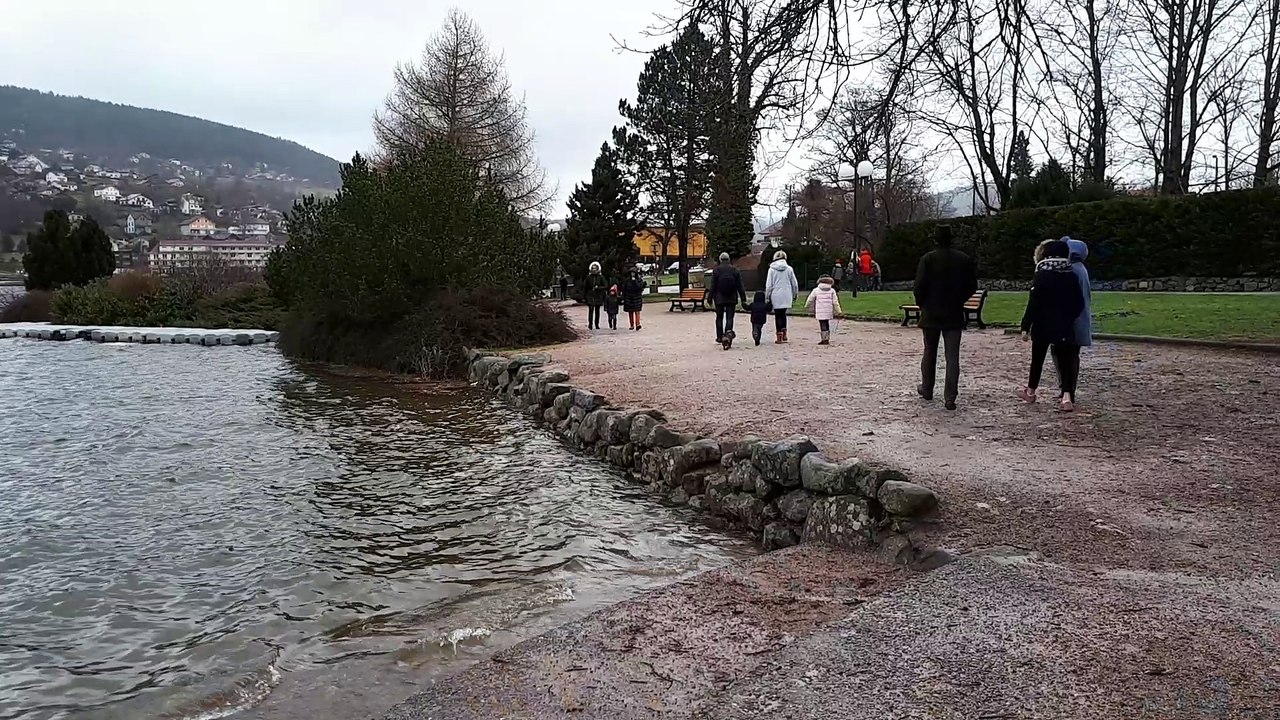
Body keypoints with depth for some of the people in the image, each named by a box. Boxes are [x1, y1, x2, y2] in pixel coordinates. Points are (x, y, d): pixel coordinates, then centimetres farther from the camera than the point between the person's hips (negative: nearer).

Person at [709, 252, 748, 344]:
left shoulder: (716, 270, -4)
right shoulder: (735, 270, 2)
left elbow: (713, 286, -5)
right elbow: (740, 286, 2)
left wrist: (710, 298, 1)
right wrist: (743, 299, 6)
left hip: (719, 299, -1)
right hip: (732, 299, 1)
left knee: (719, 318, 11)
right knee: (729, 317, 2)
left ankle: (719, 338, 16)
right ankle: (728, 331, -25)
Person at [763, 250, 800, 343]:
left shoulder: (772, 269, -3)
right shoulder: (789, 269, 1)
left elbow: (768, 285, -2)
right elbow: (795, 284, 7)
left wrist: (767, 297, 6)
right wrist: (795, 294, 21)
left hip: (776, 296, -2)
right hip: (786, 296, 2)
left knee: (778, 316, 4)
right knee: (783, 314, 17)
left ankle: (779, 337, 1)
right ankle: (784, 335, 14)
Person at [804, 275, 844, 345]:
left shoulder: (815, 290, 1)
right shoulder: (832, 291, 4)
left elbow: (810, 300, 12)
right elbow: (835, 302, 0)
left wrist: (806, 306, 31)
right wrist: (838, 311, 4)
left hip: (820, 313, -3)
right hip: (829, 312, 3)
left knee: (823, 326, -1)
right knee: (827, 325, 15)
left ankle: (824, 339, -5)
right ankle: (827, 339, 19)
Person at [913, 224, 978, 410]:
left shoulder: (928, 259, -10)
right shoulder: (964, 259, 1)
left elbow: (919, 286, -14)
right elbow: (972, 286, 4)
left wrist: (921, 304, 3)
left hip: (931, 314, -1)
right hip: (954, 315, 1)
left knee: (930, 353, 16)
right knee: (952, 357, 1)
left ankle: (927, 389, 27)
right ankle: (950, 397, -4)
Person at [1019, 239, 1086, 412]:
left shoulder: (1041, 275, -11)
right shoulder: (1071, 276, 1)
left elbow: (1033, 304, -14)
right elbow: (1080, 304, 5)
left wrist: (1025, 327, -11)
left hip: (1042, 326, -2)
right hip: (1065, 328, 2)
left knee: (1037, 359, 13)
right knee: (1065, 360, 2)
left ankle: (1031, 391, 28)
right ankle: (1067, 396, -12)